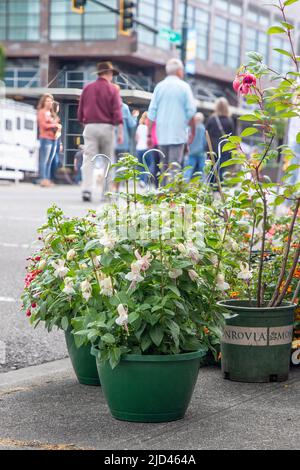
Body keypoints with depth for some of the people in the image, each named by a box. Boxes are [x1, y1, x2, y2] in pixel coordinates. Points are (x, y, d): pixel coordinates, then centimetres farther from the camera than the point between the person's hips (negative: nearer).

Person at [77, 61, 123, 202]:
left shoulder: (87, 88, 9)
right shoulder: (112, 89, -1)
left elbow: (80, 112, 12)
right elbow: (117, 112, -7)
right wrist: (120, 132, -7)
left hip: (90, 126, 2)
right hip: (107, 127, -2)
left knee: (89, 159, -4)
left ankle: (87, 189, -20)